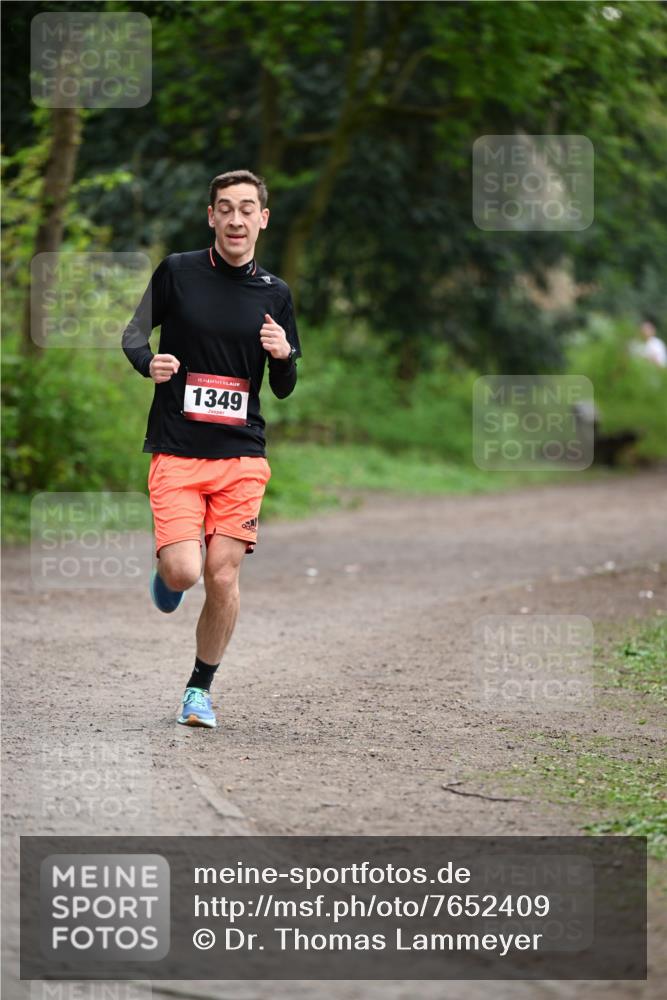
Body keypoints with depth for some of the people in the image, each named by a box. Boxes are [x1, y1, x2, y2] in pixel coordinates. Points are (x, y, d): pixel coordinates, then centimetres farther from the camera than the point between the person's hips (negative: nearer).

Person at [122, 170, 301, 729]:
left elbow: (284, 389, 13)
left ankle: (201, 687, 19)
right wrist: (149, 362, -12)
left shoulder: (275, 294, 7)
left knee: (223, 579, -2)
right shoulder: (178, 272, 0)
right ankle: (168, 567, 24)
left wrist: (283, 356, -10)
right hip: (176, 451, -2)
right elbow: (135, 332, 10)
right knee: (183, 573, -15)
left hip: (241, 456, 2)